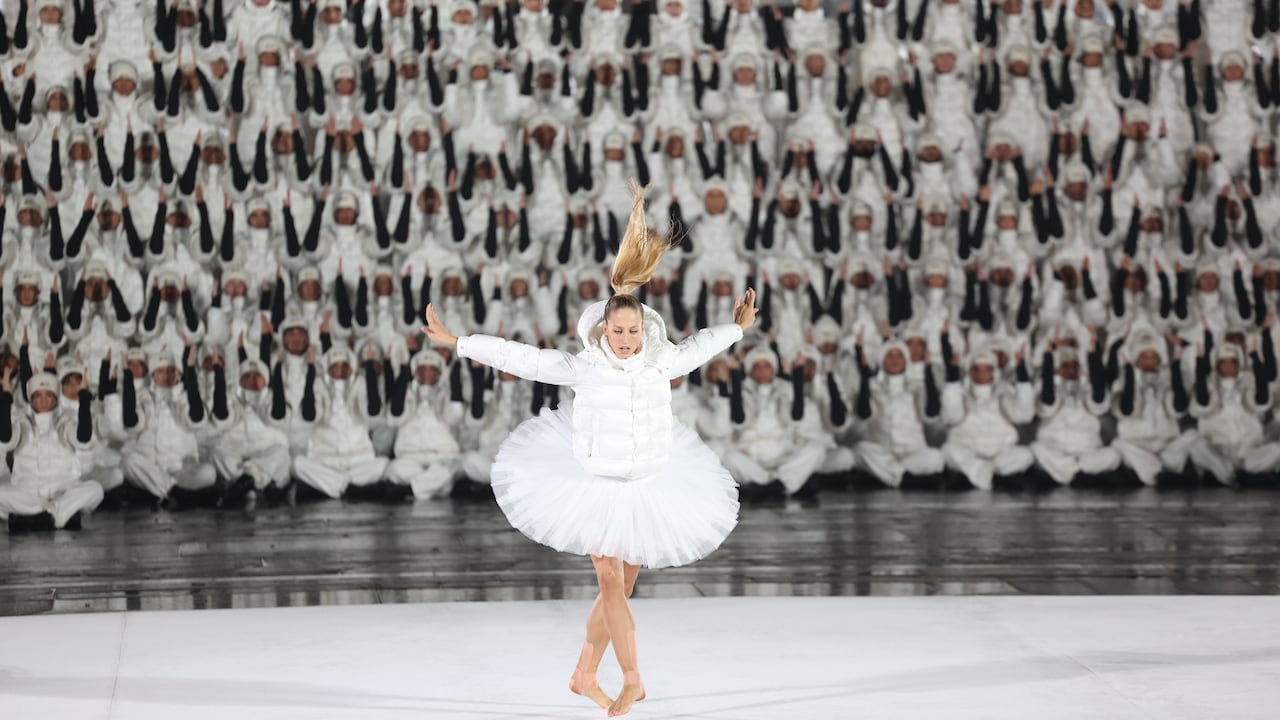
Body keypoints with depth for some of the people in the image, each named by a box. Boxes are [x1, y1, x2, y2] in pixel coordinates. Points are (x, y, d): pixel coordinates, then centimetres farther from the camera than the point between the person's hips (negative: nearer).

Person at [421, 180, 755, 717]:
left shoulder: (660, 362, -3)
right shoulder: (584, 368, -13)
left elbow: (696, 348, 17)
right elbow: (522, 358, -12)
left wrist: (737, 328, 31)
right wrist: (456, 342, -13)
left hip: (647, 487, 3)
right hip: (597, 487, -3)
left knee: (618, 588, 8)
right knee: (611, 582, -9)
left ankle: (584, 676, 21)